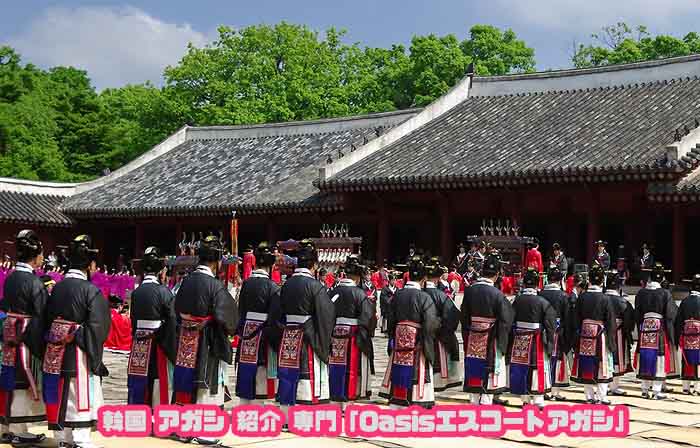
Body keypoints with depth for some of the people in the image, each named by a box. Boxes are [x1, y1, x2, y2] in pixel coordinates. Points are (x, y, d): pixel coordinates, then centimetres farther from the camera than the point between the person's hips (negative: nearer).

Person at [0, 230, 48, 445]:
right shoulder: (33, 282, -17)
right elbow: (42, 314, -16)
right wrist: (43, 346, -9)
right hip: (28, 337, -7)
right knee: (23, 381, 2)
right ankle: (18, 431, 9)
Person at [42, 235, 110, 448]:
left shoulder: (58, 287, 4)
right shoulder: (90, 290, -14)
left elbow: (49, 319, 9)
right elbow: (97, 327, -17)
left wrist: (51, 348, 15)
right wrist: (95, 357, -8)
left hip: (56, 352, 6)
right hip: (80, 352, -6)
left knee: (60, 394, 14)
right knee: (81, 396, 2)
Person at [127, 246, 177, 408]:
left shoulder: (136, 292, 3)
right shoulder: (163, 291, -12)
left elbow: (133, 320, 8)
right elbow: (173, 321, -12)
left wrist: (138, 341, 16)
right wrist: (173, 349, -5)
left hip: (138, 346, 5)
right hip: (158, 346, -5)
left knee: (138, 385, 10)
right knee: (160, 386, 2)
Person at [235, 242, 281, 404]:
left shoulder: (246, 284, 2)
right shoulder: (272, 287, -12)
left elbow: (241, 311, 9)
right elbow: (275, 318, -13)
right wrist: (277, 341, -2)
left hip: (246, 337, 5)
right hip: (263, 337, -5)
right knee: (261, 382, 1)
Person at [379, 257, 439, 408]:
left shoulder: (397, 295, 0)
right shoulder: (424, 297, -13)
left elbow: (391, 320, 5)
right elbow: (430, 324, -17)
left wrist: (393, 341, 15)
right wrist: (439, 321, 3)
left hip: (399, 344, 4)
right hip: (417, 345, -4)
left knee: (398, 380, 11)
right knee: (416, 380, 2)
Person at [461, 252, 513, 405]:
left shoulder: (469, 291, -4)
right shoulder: (497, 294, -16)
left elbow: (464, 317, 3)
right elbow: (504, 321, -12)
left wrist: (467, 340, 14)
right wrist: (502, 344, 0)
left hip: (473, 341, 4)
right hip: (490, 341, -4)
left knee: (475, 375, 14)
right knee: (488, 376, 4)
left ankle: (475, 404, 22)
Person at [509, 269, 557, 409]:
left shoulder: (517, 300, -2)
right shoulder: (542, 302, -9)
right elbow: (550, 325, -9)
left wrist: (510, 342, 10)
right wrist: (550, 344, -2)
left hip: (519, 341, 3)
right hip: (537, 342, -3)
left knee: (521, 368, 11)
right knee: (537, 369, 3)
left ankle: (525, 399, 21)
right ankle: (538, 400, 3)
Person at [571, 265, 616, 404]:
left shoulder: (581, 297, -2)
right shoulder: (604, 299, -9)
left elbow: (577, 319, 1)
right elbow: (610, 321, -6)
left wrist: (578, 335, 9)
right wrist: (611, 341, 1)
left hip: (584, 335, 3)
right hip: (600, 335, -3)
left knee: (586, 365, 9)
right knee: (601, 365, 6)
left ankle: (590, 396, 14)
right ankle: (601, 397, 7)